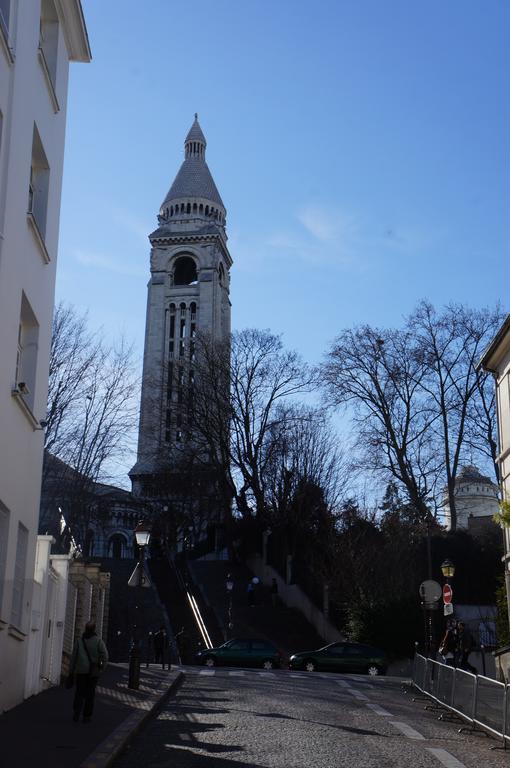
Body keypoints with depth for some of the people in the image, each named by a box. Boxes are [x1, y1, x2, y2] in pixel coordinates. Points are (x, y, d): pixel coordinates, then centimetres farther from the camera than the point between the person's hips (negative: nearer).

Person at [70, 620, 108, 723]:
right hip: (93, 672, -1)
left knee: (79, 692, 8)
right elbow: (105, 654, -15)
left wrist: (72, 670, 10)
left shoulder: (79, 640, 4)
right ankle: (86, 716, 11)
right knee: (90, 694, 9)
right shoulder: (98, 641, -2)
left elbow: (73, 656, 4)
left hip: (80, 671, 1)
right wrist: (103, 666, -6)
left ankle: (76, 713, -9)